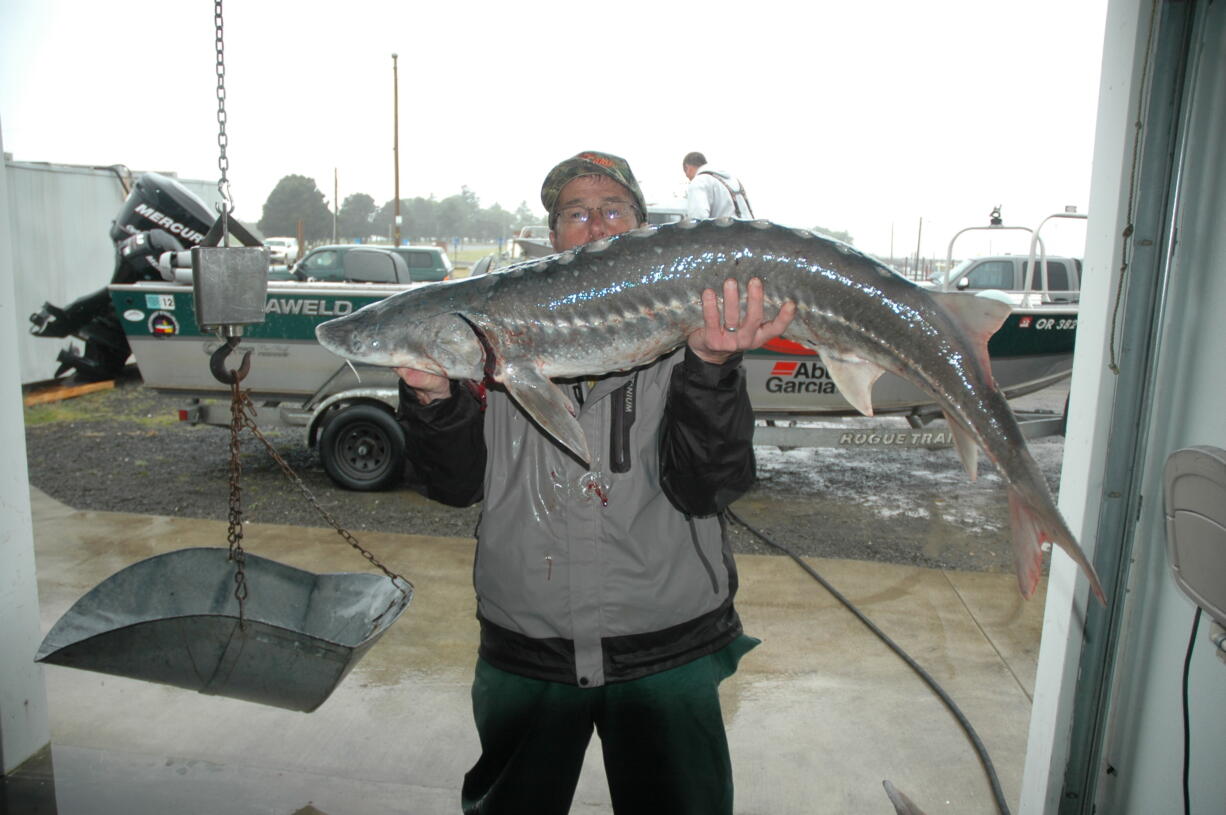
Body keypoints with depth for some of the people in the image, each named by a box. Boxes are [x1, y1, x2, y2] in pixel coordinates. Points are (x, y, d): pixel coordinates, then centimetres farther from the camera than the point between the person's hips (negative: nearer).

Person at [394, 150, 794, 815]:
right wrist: (435, 399, -19)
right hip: (523, 652, 2)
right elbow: (459, 484, -2)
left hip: (666, 653, -1)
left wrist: (711, 368, -29)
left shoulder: (684, 328, -4)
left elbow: (706, 489, -15)